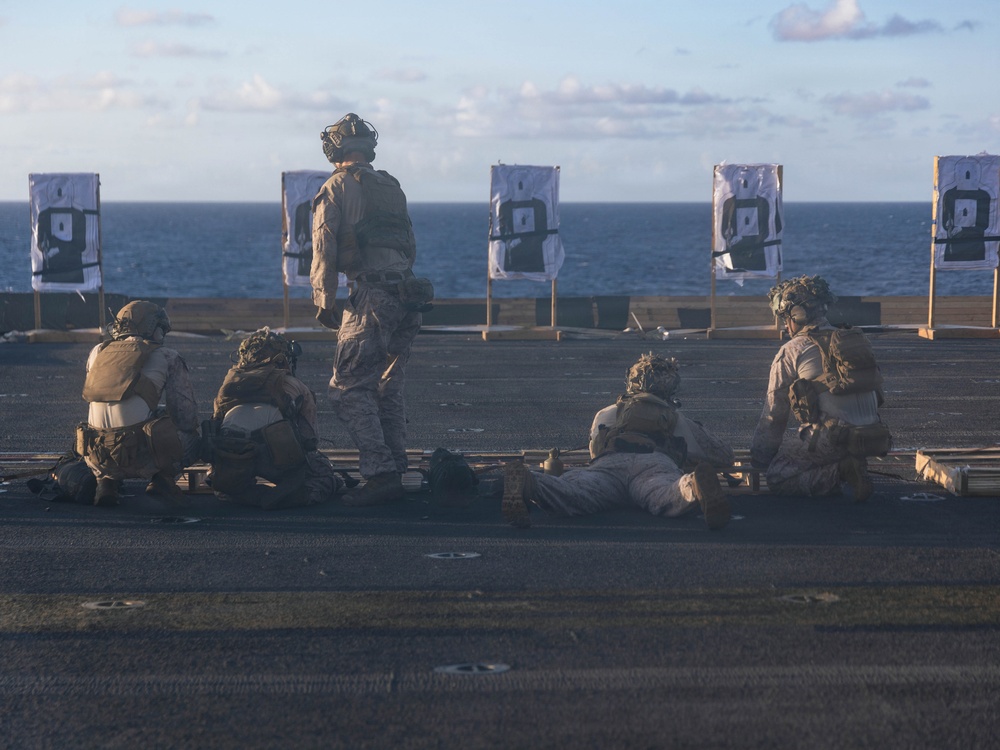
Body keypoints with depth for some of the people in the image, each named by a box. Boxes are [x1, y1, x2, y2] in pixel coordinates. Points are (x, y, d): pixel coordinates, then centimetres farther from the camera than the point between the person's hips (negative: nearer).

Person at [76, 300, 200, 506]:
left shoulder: (97, 352, 17)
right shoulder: (167, 357, 6)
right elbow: (185, 413, 5)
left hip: (99, 460, 4)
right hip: (143, 459, -4)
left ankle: (106, 482, 11)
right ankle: (162, 481, 0)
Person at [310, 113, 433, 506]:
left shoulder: (337, 186, 0)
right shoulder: (391, 186, 20)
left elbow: (324, 248, -5)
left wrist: (324, 301, 1)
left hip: (372, 296, -7)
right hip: (409, 294, 7)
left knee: (350, 388, -5)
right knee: (389, 388, 16)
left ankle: (379, 475, -15)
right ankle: (395, 472, 17)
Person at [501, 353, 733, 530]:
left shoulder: (605, 414, 43)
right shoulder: (677, 419, 41)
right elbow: (725, 456, 48)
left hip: (607, 463, 1)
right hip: (655, 464, -1)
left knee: (573, 495, -30)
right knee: (667, 498, -34)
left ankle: (529, 484, -61)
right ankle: (694, 486, -68)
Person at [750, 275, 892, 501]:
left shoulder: (791, 351, -1)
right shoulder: (859, 340, 16)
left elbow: (773, 415, 4)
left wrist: (758, 460, 17)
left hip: (831, 439, -7)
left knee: (778, 478, 6)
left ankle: (839, 473, -13)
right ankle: (849, 468, 2)